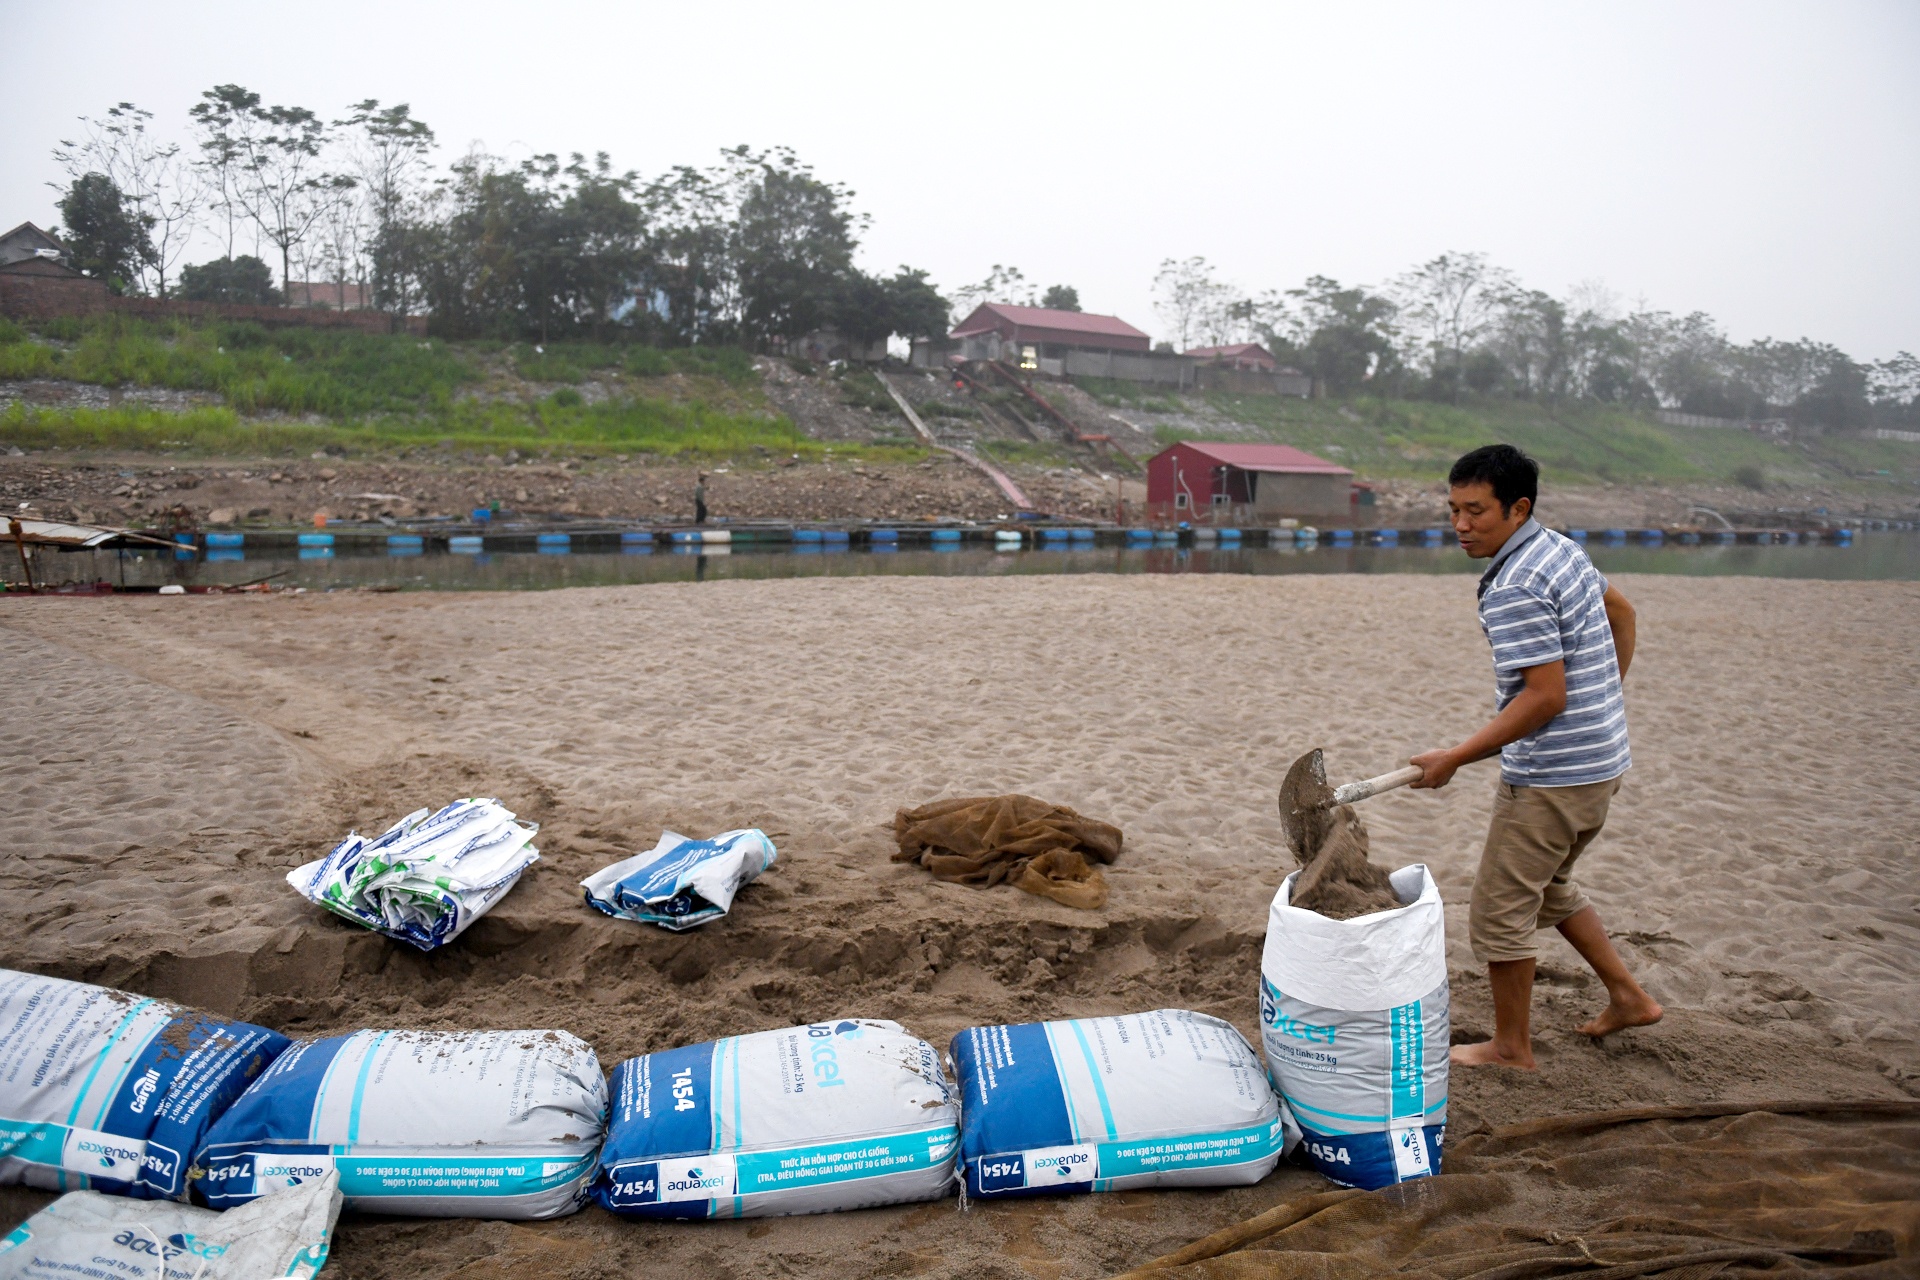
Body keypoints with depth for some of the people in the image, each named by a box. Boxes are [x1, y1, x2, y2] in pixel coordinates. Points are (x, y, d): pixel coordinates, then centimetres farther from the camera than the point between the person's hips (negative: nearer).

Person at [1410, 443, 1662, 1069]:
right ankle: (1627, 996, 35)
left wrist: (1456, 757, -22)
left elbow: (1545, 696, -26)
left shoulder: (1513, 590, -23)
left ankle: (1511, 1047, 18)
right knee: (1549, 887, 28)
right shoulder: (1564, 549, 7)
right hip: (1602, 759, 10)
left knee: (1500, 911, 4)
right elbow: (1620, 610, 22)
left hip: (1550, 777, -10)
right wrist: (1604, 702, 27)